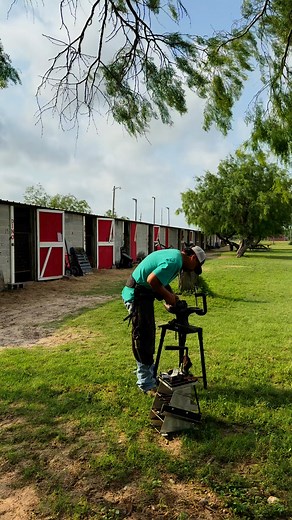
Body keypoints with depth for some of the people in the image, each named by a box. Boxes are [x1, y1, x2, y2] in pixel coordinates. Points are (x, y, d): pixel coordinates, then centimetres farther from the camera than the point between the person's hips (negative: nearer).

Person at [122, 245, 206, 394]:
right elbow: (152, 280, -29)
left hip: (143, 294, 11)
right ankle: (146, 384, 5)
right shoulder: (174, 261, -21)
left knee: (148, 336, 19)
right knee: (143, 339, -4)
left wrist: (171, 296, 7)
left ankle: (149, 372, 33)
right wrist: (168, 296, -15)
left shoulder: (175, 254, 11)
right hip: (137, 296, -11)